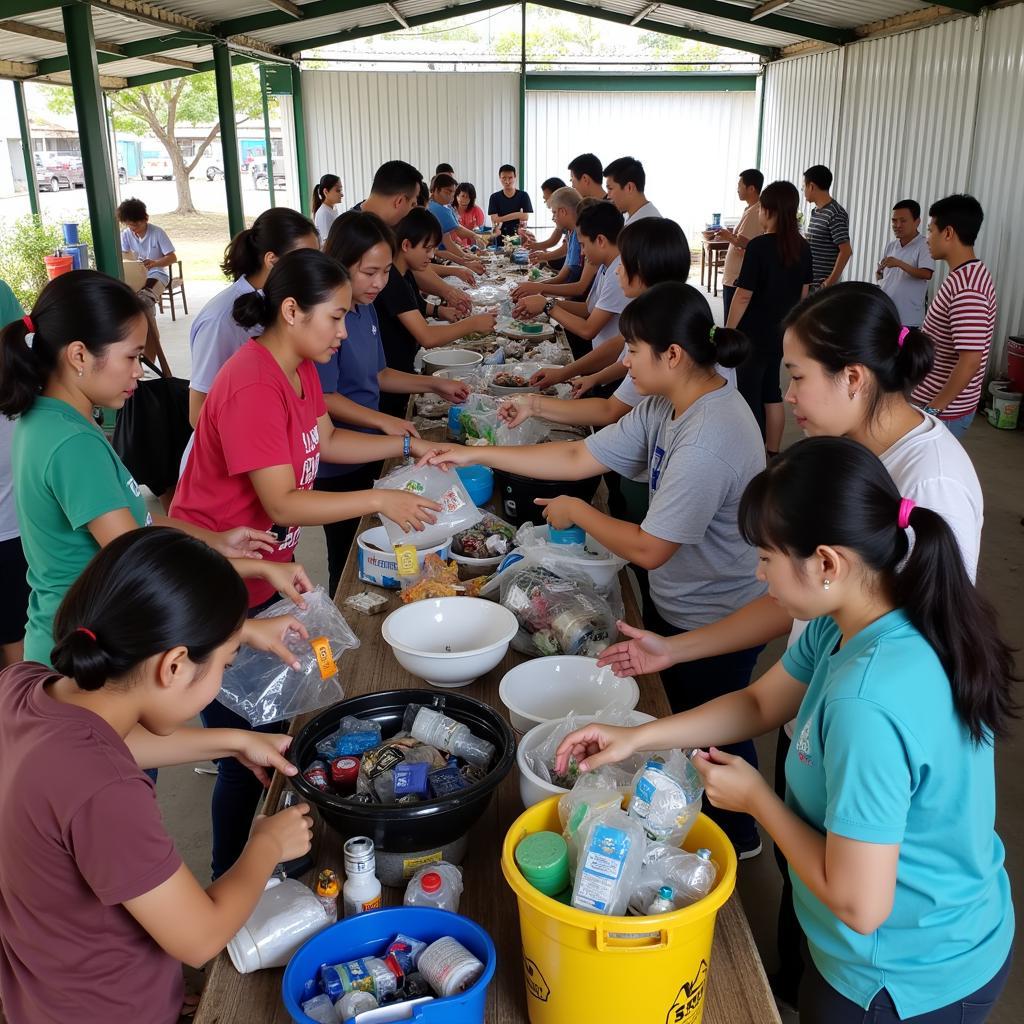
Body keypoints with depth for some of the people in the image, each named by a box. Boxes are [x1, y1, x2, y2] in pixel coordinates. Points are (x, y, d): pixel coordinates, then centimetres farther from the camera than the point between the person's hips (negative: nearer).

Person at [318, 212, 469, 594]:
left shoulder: (366, 308, 5)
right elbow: (323, 397, -21)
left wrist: (435, 385, 9)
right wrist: (383, 421, -26)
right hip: (336, 466, -8)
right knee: (347, 562, 5)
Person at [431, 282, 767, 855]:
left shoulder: (708, 441, -33)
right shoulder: (667, 409, -3)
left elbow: (648, 549, -29)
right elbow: (578, 458, 1)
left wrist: (576, 513, -13)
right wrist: (477, 456, -1)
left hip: (712, 624, -9)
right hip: (677, 605, 9)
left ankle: (739, 839, 40)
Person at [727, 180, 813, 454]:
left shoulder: (759, 246, -18)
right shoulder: (802, 247, 2)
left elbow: (743, 296, -17)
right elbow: (804, 293, 10)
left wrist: (727, 332, -8)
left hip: (754, 334, -7)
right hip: (782, 332, 7)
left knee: (750, 396, 4)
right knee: (771, 392, 18)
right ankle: (773, 454, 24)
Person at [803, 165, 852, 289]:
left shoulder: (835, 215, -14)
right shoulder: (815, 212, 14)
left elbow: (846, 251, -19)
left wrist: (828, 283, -21)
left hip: (823, 285, -9)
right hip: (809, 283, 9)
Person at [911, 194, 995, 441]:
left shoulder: (965, 288, -25)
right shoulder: (971, 274, 8)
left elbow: (971, 359, -29)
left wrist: (933, 409, -23)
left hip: (944, 410, -10)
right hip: (948, 404, 10)